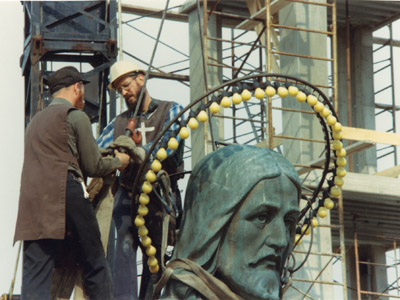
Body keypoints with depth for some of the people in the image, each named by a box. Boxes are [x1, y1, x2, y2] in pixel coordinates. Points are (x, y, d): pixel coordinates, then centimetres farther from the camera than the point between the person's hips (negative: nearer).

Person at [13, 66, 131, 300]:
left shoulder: (35, 121, 26)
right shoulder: (76, 116, 3)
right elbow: (93, 166, 3)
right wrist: (118, 162, 22)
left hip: (32, 201, 6)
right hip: (67, 195, -6)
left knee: (35, 273, -3)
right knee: (95, 264, 5)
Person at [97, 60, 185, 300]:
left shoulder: (171, 111, 8)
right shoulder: (119, 123, 16)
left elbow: (168, 145, -11)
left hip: (161, 194, -1)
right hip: (129, 195, 1)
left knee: (155, 255, 3)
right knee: (125, 246, -17)